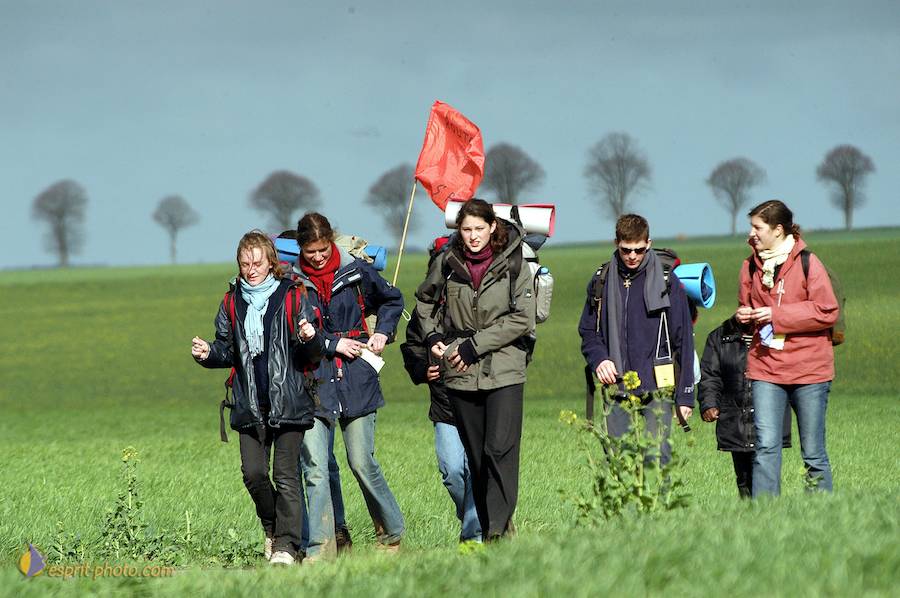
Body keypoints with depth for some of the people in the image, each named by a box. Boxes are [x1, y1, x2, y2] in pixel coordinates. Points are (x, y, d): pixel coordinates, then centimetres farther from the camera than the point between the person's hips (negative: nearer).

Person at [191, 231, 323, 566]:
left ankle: (286, 544, -1)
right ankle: (271, 526, 23)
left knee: (285, 475, -5)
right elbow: (228, 351, 19)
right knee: (253, 473, -2)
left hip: (288, 401, -3)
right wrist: (208, 353, -3)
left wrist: (310, 340, -22)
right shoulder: (232, 303, 11)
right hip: (250, 406, 3)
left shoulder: (293, 297, 0)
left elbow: (311, 355, 1)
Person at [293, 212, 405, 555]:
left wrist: (383, 333, 9)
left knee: (362, 463, -1)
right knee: (314, 467, -9)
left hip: (356, 378, 0)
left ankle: (392, 535, 18)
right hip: (313, 382, 0)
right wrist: (333, 344, -8)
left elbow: (392, 300, 23)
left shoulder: (356, 272, 4)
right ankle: (319, 549, -8)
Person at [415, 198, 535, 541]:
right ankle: (488, 529, 15)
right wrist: (432, 336, 7)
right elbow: (425, 300, 24)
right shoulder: (447, 263, 5)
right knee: (476, 458, 7)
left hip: (504, 373, -3)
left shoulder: (513, 264, -4)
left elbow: (523, 319, -8)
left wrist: (475, 345, -11)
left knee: (500, 449, -14)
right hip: (461, 375, 3)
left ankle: (497, 531, -15)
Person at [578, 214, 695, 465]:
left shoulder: (666, 281, 0)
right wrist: (599, 359, -7)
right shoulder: (602, 282, 8)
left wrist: (685, 395, -3)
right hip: (617, 388, 3)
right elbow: (588, 332, 16)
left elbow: (684, 339, 1)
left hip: (656, 388, -3)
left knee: (657, 458, -9)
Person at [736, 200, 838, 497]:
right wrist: (744, 315, 0)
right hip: (765, 367, 3)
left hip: (808, 369, -3)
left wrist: (777, 315, -14)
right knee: (766, 445, -8)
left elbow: (827, 312, -10)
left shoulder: (807, 263, -6)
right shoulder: (751, 266, 9)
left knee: (813, 453, 4)